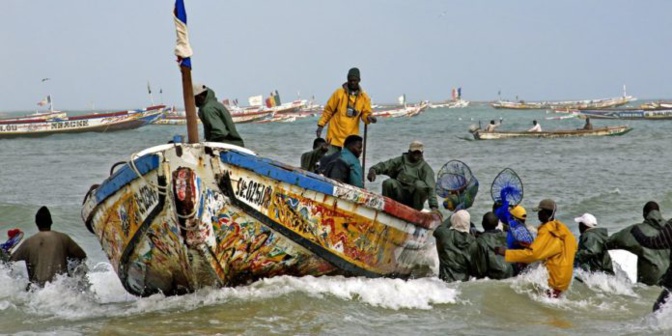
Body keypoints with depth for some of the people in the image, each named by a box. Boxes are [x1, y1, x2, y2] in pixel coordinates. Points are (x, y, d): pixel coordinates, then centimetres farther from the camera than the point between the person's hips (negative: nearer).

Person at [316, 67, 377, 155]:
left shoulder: (364, 97, 5)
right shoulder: (339, 93, -3)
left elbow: (365, 114, 4)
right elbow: (328, 110, 1)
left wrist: (369, 118, -20)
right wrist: (321, 125, -3)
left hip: (351, 138, 3)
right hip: (335, 135, -2)